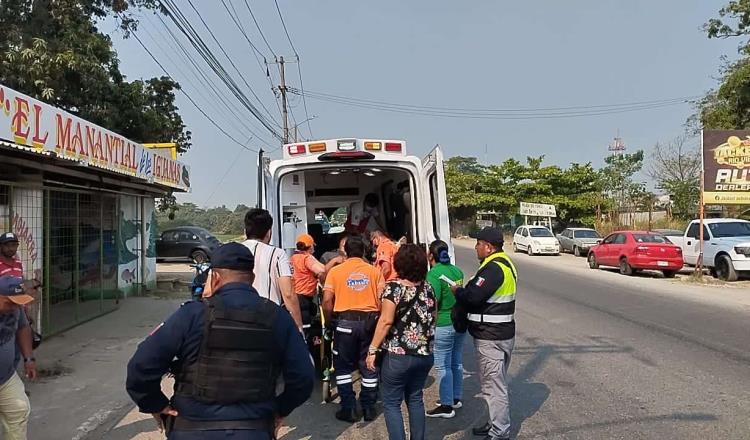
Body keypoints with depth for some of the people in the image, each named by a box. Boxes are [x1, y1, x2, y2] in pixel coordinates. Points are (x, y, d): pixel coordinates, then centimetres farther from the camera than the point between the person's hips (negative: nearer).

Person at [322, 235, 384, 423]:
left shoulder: (335, 271, 0)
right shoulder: (374, 271, 3)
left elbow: (327, 300, -5)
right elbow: (382, 300, -2)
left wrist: (328, 322, 8)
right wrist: (378, 319, 11)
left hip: (345, 321, -2)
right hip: (370, 321, 2)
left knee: (343, 366, 12)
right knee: (369, 366, 13)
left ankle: (349, 409, 13)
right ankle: (369, 408, 20)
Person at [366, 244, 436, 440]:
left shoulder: (394, 288, -14)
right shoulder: (428, 288, 4)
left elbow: (386, 321, -18)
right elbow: (434, 318, 14)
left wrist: (372, 350, -13)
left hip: (398, 356, -6)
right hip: (425, 354, 6)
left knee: (391, 403, 6)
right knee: (415, 399, 19)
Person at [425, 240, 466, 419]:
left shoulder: (434, 274, -17)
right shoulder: (457, 271, 5)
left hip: (443, 325, -8)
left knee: (443, 366, 2)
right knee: (456, 362, 18)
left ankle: (446, 406, 9)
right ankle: (456, 398, 31)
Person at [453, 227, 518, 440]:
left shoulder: (494, 268, -22)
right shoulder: (504, 263, 13)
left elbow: (473, 296, -27)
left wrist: (457, 290, -8)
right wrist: (464, 291, 4)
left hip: (492, 338, -11)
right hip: (500, 333, 11)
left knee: (494, 385, 0)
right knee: (495, 383, 21)